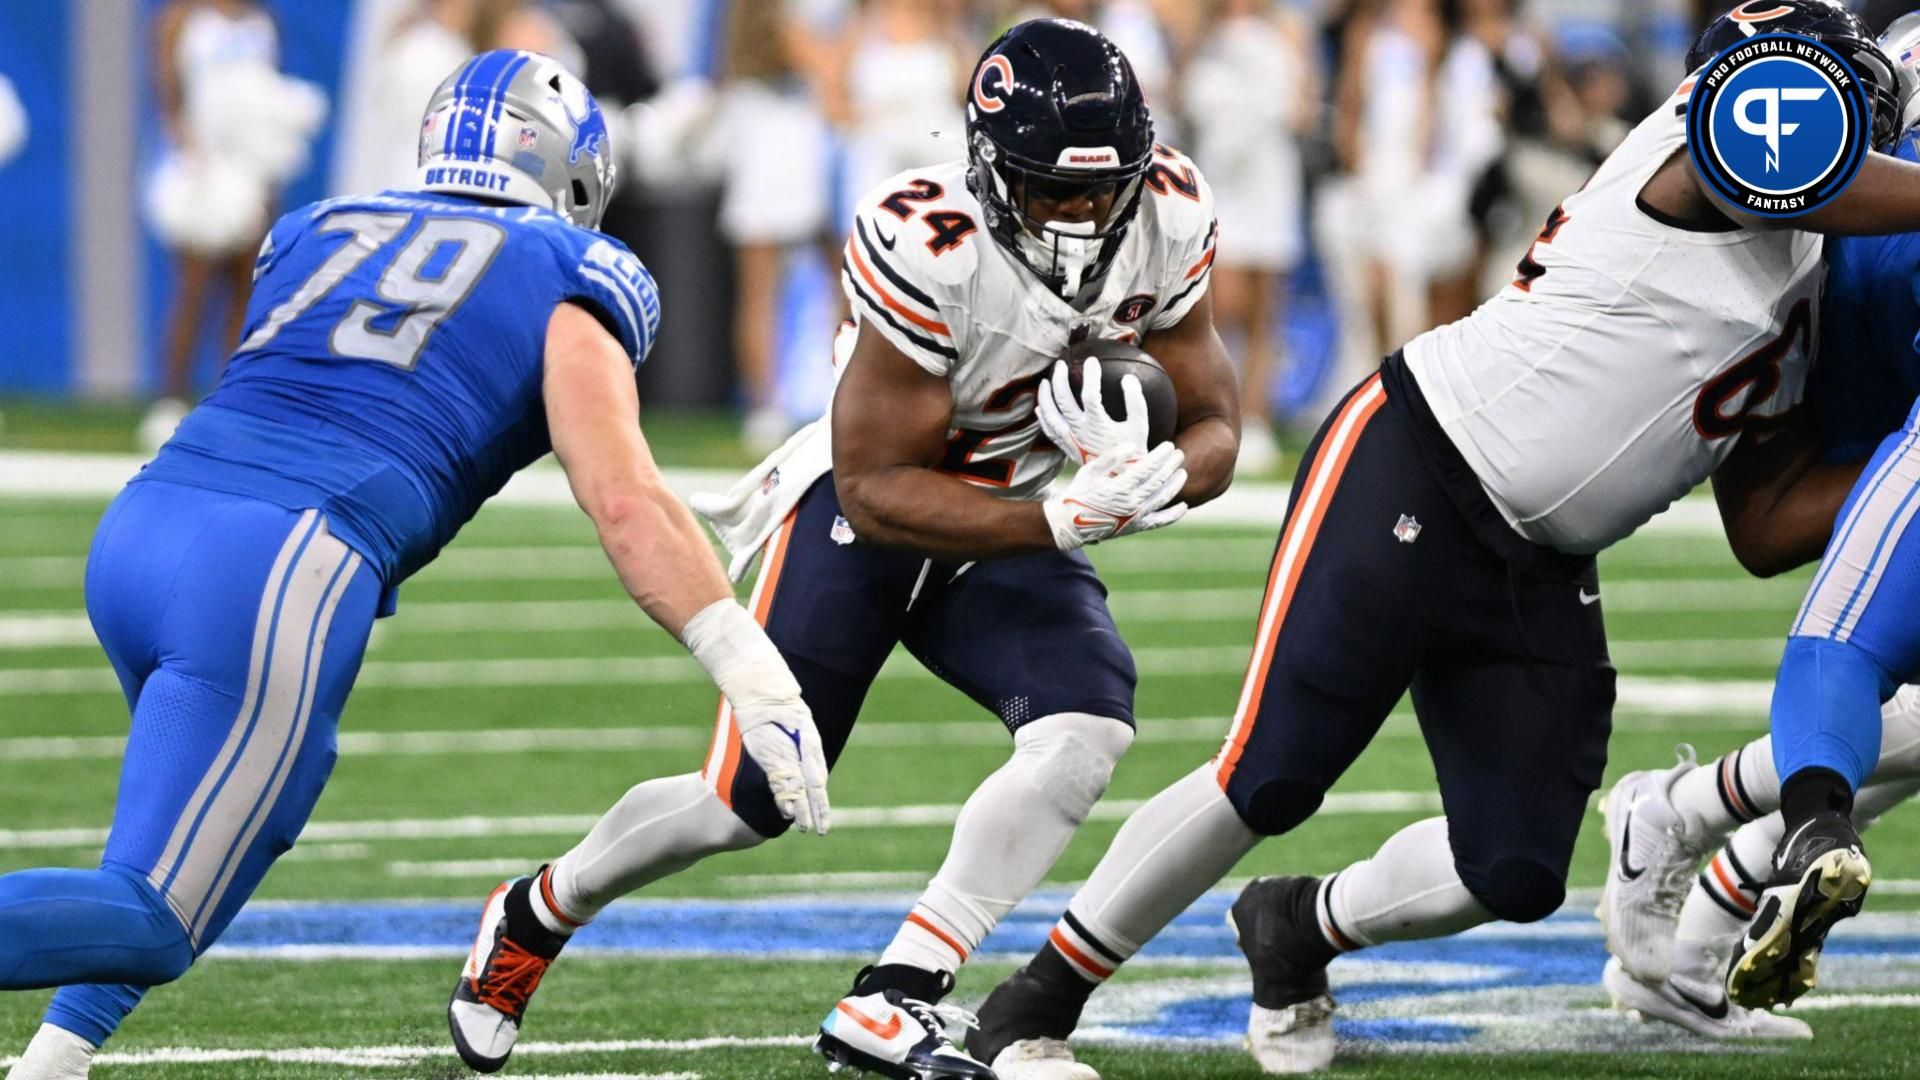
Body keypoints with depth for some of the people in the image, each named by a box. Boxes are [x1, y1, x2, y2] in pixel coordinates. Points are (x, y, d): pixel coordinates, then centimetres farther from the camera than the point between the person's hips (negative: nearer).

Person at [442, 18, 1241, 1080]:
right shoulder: (924, 247, -33)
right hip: (862, 513, -4)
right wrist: (1059, 522, -37)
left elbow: (1212, 426, -5)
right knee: (746, 804, -1)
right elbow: (879, 491, -27)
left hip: (1008, 530, 4)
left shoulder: (1165, 224, -16)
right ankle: (539, 913, 30)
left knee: (1088, 728, -24)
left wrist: (1163, 476, -29)